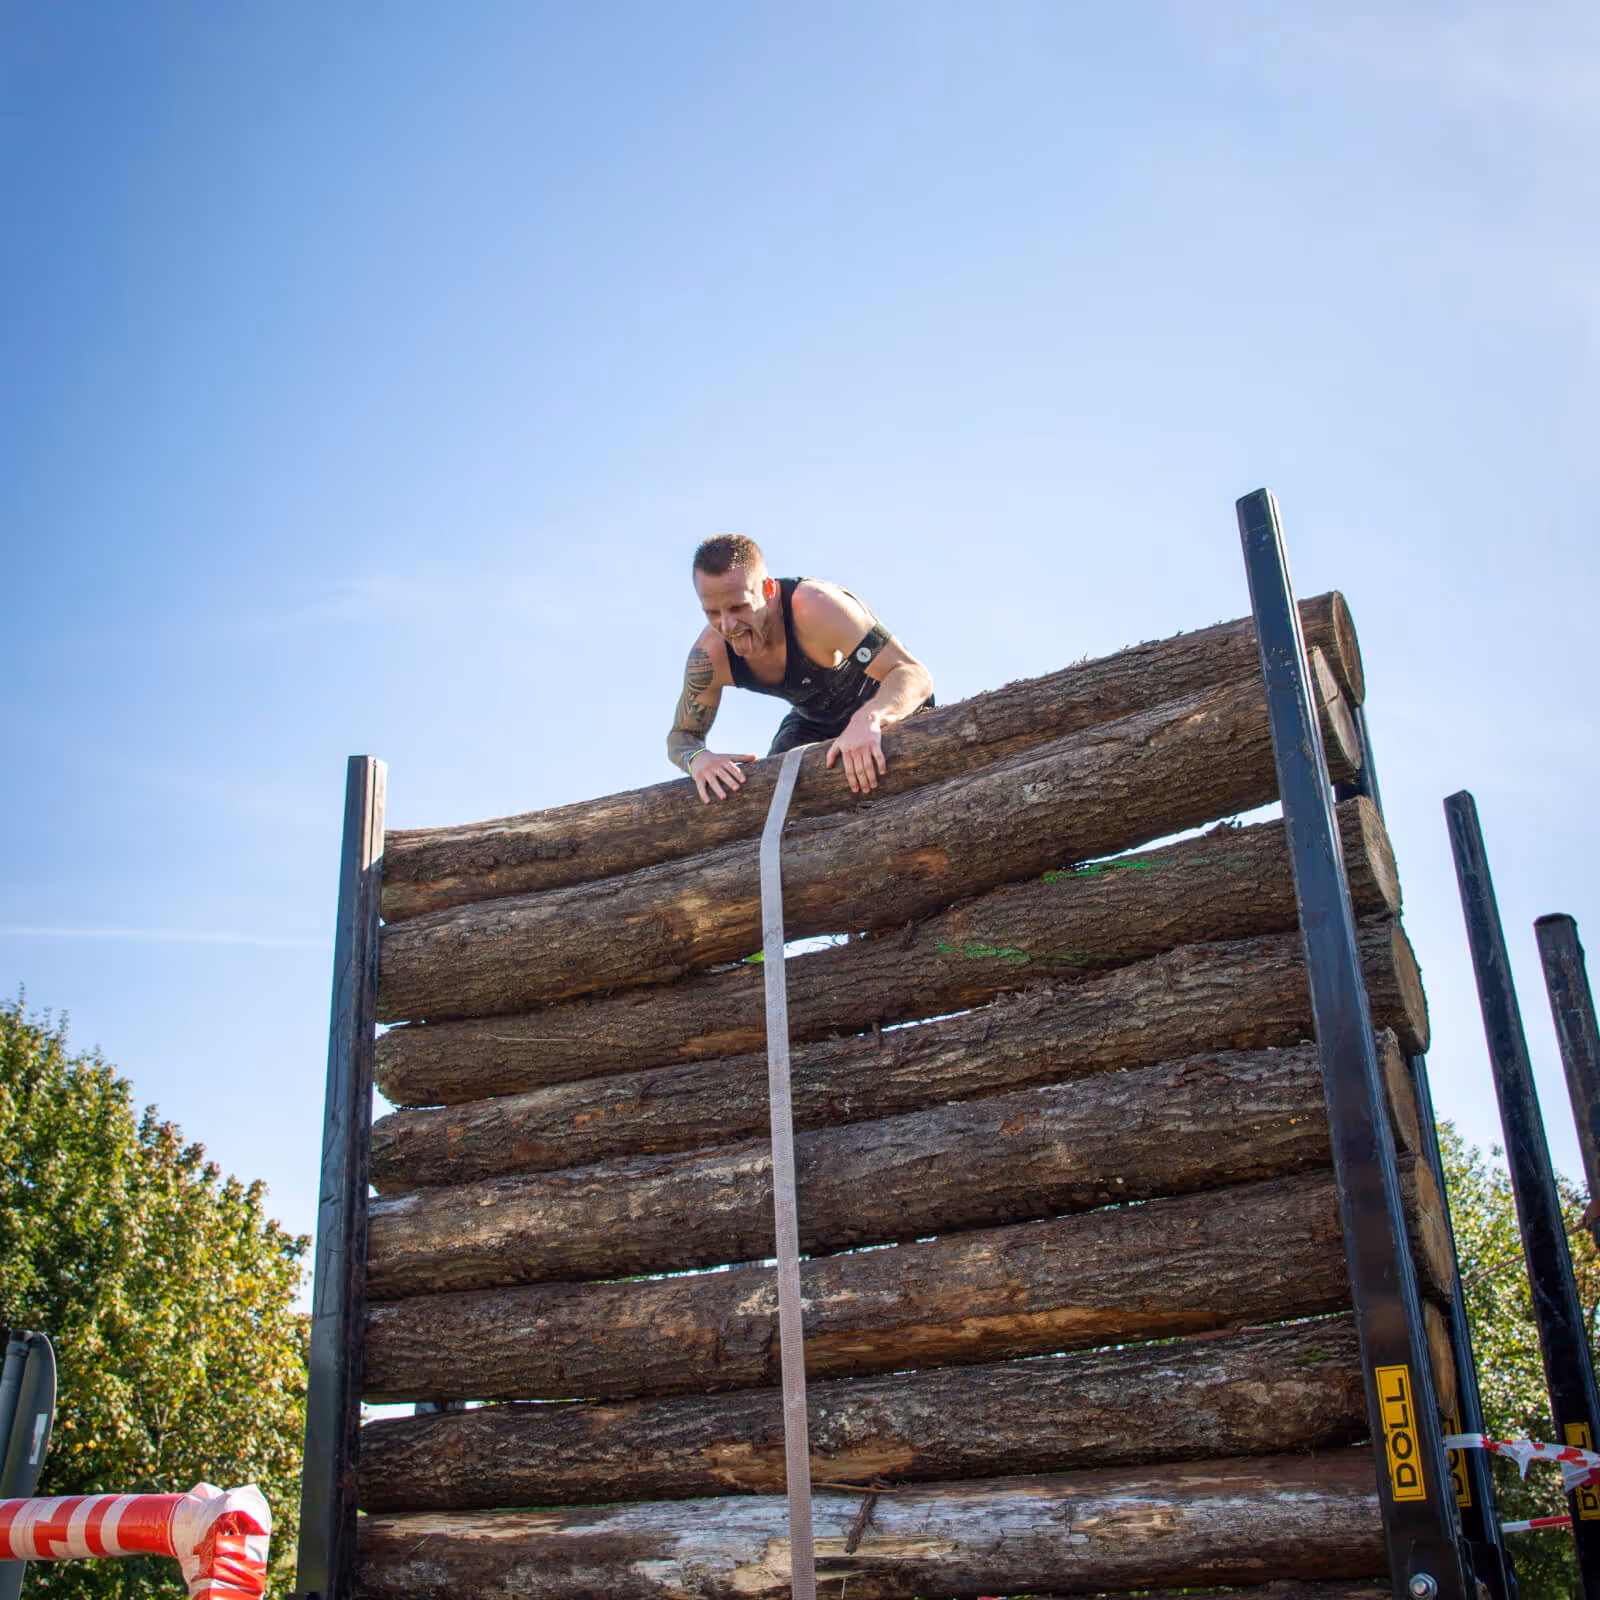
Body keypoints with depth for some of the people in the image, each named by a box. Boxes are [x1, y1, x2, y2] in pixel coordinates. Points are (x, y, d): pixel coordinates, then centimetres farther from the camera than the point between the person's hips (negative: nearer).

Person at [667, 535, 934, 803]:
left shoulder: (815, 608, -42)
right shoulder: (709, 656, -25)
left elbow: (915, 676, -43)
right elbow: (680, 736, -9)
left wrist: (867, 720, -65)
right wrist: (697, 758, -36)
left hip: (889, 706, -4)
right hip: (814, 721, 5)